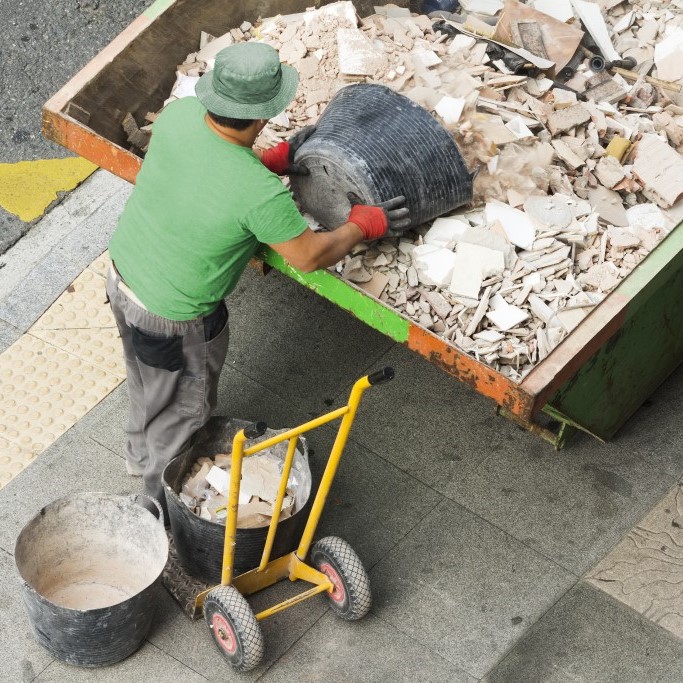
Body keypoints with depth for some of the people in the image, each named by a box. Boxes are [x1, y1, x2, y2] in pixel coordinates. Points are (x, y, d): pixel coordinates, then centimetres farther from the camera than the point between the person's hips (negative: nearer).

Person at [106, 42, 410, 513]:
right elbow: (310, 257, -20)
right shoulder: (260, 192, -36)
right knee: (184, 408, 23)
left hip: (123, 274, 7)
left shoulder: (178, 115, -19)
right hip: (172, 319, -7)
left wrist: (273, 159, -2)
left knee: (149, 380, 35)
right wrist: (365, 225, -4)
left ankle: (142, 453, 62)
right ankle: (165, 492, 49)